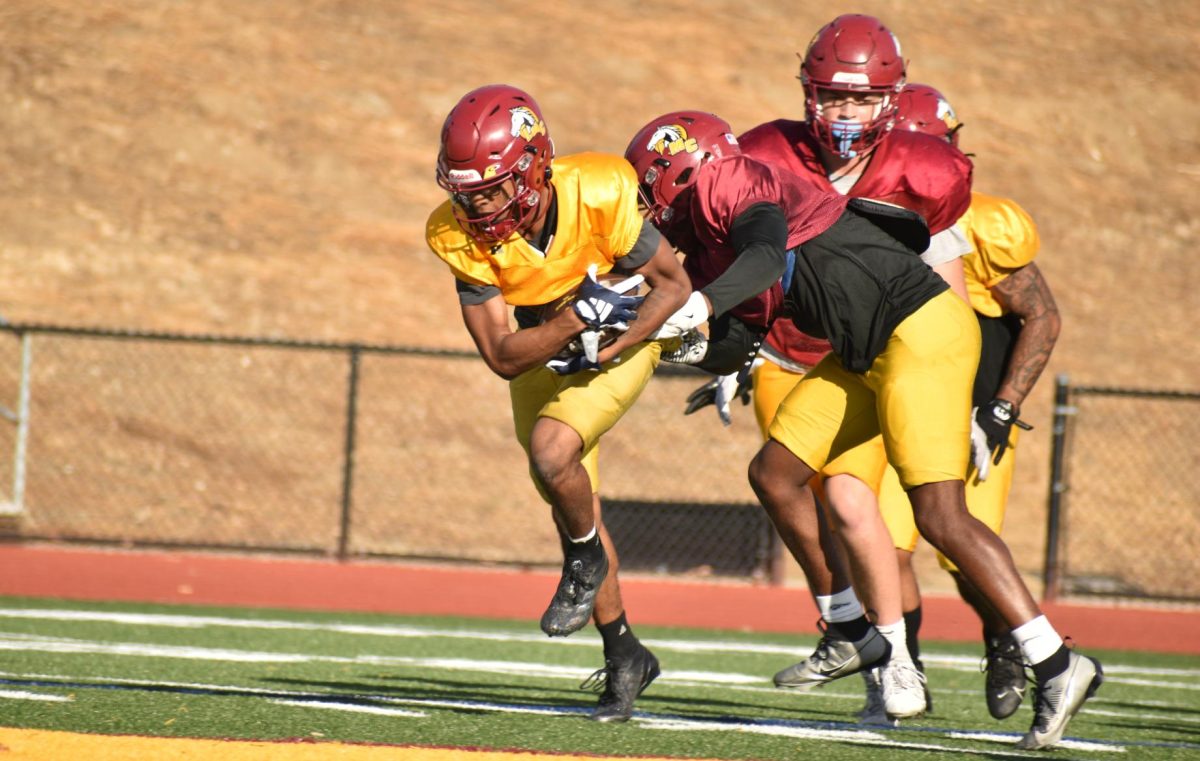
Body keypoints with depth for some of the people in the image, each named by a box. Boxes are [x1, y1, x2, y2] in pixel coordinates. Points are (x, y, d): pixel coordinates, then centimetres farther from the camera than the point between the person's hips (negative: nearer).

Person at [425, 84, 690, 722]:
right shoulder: (460, 237, -26)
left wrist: (609, 352, -31)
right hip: (542, 345, 4)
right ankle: (624, 656, 26)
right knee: (570, 505, 9)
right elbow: (502, 357, -23)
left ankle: (587, 560, 4)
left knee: (552, 452, -27)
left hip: (624, 333, -4)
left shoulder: (598, 196, -34)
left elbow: (673, 283, -19)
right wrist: (577, 318, -39)